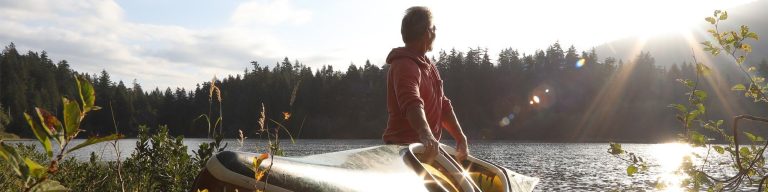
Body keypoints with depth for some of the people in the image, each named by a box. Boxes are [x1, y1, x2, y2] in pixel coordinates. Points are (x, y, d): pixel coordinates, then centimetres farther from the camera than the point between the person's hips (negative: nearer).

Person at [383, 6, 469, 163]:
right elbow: (412, 103, -34)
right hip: (404, 147, -9)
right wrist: (426, 134, -50)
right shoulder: (404, 65, -15)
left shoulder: (429, 67, 19)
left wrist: (461, 138, 9)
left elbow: (443, 105, 18)